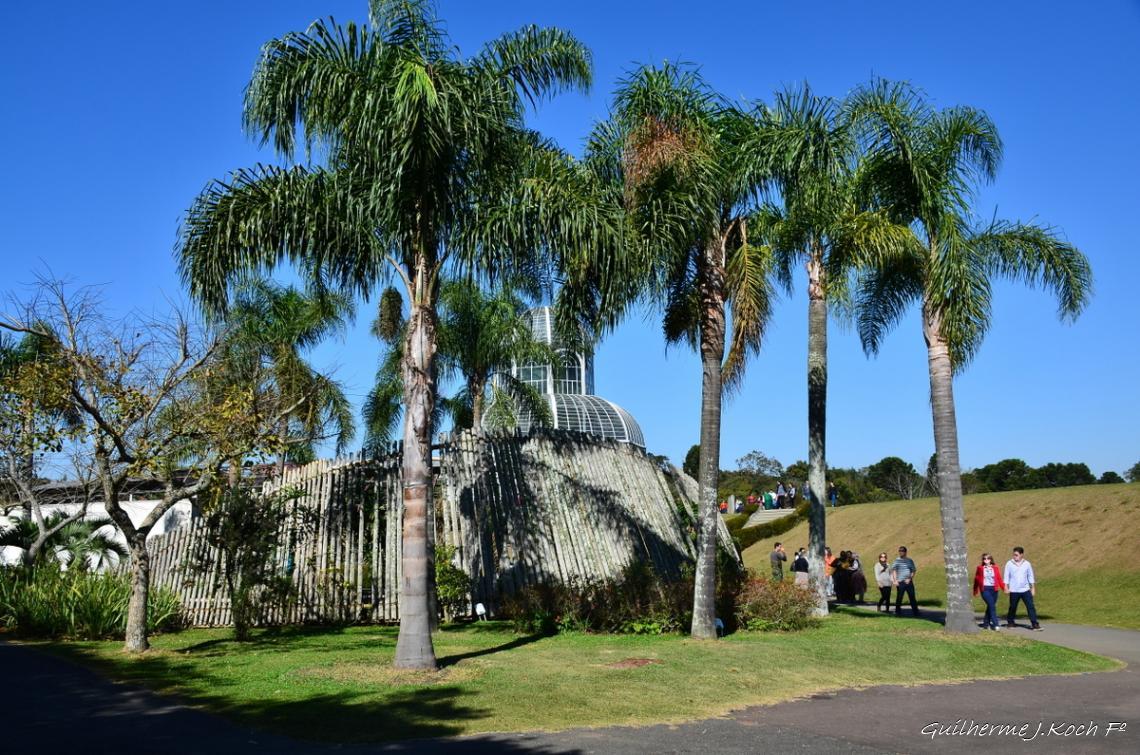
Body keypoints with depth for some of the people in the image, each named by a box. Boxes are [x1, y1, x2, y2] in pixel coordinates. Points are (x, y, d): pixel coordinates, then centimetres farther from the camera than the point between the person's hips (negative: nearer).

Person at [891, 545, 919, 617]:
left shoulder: (910, 561, 11)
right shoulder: (897, 560, 4)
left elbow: (914, 571, 11)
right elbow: (894, 570, 1)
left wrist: (910, 579, -3)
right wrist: (895, 580, -9)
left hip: (909, 582, 2)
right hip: (900, 582, -2)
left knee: (912, 597, 2)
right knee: (899, 597, -2)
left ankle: (915, 611, 7)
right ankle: (898, 611, 7)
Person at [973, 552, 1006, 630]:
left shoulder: (995, 568, 7)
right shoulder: (980, 568, 2)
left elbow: (999, 579, 6)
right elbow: (977, 579, 10)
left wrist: (1004, 587, -6)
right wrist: (975, 591, 15)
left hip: (994, 589, 3)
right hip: (985, 589, -3)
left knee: (990, 606, 9)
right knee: (992, 605, -15)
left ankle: (986, 623, 23)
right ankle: (995, 624, -17)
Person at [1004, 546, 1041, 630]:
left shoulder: (1027, 564, 3)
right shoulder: (1009, 564, -2)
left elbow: (1030, 576, 9)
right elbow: (1006, 576, 1)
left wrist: (1033, 588, 8)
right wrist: (1006, 587, -3)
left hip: (1025, 590, 1)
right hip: (1014, 591, -1)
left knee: (1031, 606, -7)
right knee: (1013, 607, 8)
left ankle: (1034, 624, -5)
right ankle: (1010, 622, 26)